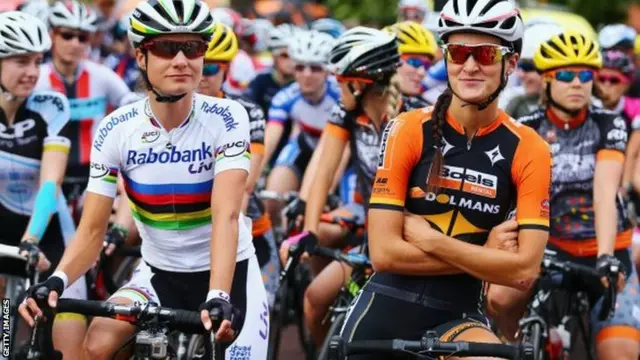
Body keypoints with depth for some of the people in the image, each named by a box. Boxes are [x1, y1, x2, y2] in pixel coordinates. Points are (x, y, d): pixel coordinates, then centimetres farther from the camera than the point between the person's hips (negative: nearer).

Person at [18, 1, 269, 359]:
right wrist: (56, 281, -31)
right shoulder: (117, 129, -10)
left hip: (228, 272, -1)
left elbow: (226, 215, -28)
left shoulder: (226, 118, -16)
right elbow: (92, 230, -11)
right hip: (158, 275, 1)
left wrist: (218, 297, -43)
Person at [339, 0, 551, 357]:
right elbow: (384, 253, -13)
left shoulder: (527, 151, -4)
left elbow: (524, 268, -11)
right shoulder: (409, 131, -7)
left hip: (456, 318, 0)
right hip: (384, 313, 0)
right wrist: (484, 255, -13)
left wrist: (430, 240, -14)